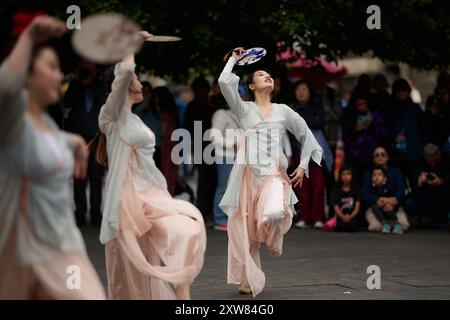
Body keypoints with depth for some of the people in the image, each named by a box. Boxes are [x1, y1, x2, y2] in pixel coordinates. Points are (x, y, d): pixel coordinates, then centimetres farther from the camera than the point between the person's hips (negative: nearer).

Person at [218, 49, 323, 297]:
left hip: (275, 173, 0)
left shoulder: (283, 111, 14)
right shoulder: (244, 109, 9)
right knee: (244, 227, -2)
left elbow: (306, 136, 20)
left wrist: (303, 165, 11)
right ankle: (250, 279, 12)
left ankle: (273, 240, 9)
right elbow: (225, 82, -5)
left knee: (274, 214, -27)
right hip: (248, 173, 0)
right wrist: (234, 60, 11)